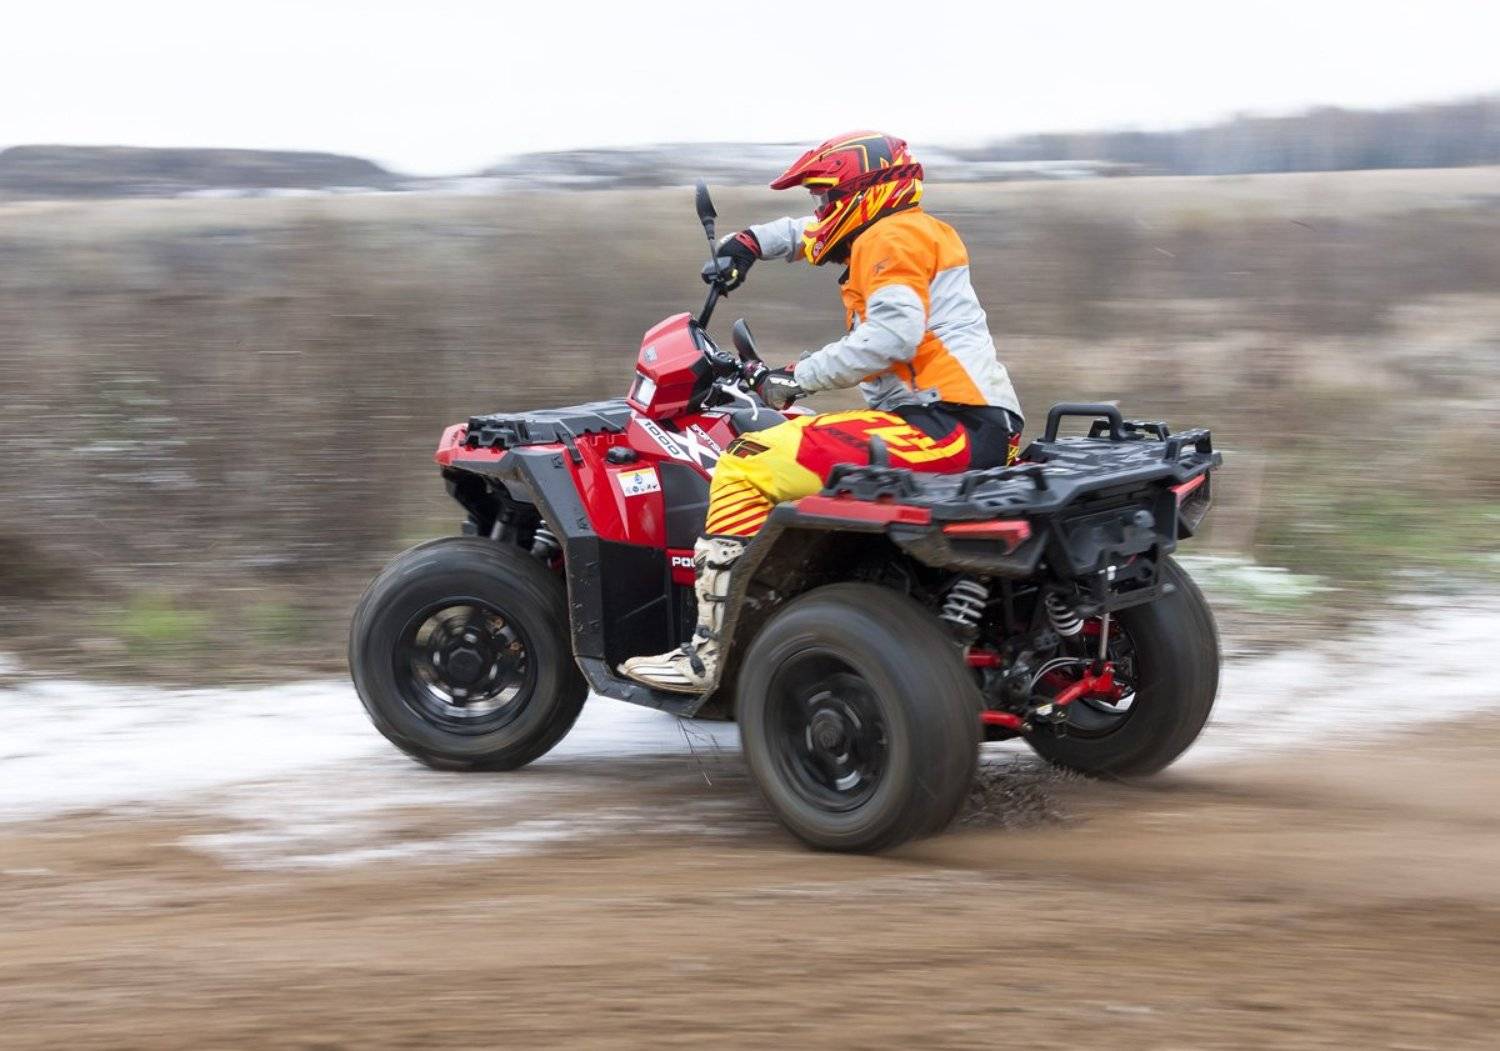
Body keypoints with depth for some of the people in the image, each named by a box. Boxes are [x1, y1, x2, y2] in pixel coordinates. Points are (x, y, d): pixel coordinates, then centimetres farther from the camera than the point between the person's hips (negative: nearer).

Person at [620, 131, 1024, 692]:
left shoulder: (891, 236, -3)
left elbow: (891, 334, -21)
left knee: (745, 467, -15)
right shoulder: (914, 233, 27)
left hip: (947, 424, -11)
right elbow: (806, 235, 43)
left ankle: (711, 653, -20)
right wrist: (750, 242, 25)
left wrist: (797, 378, -16)